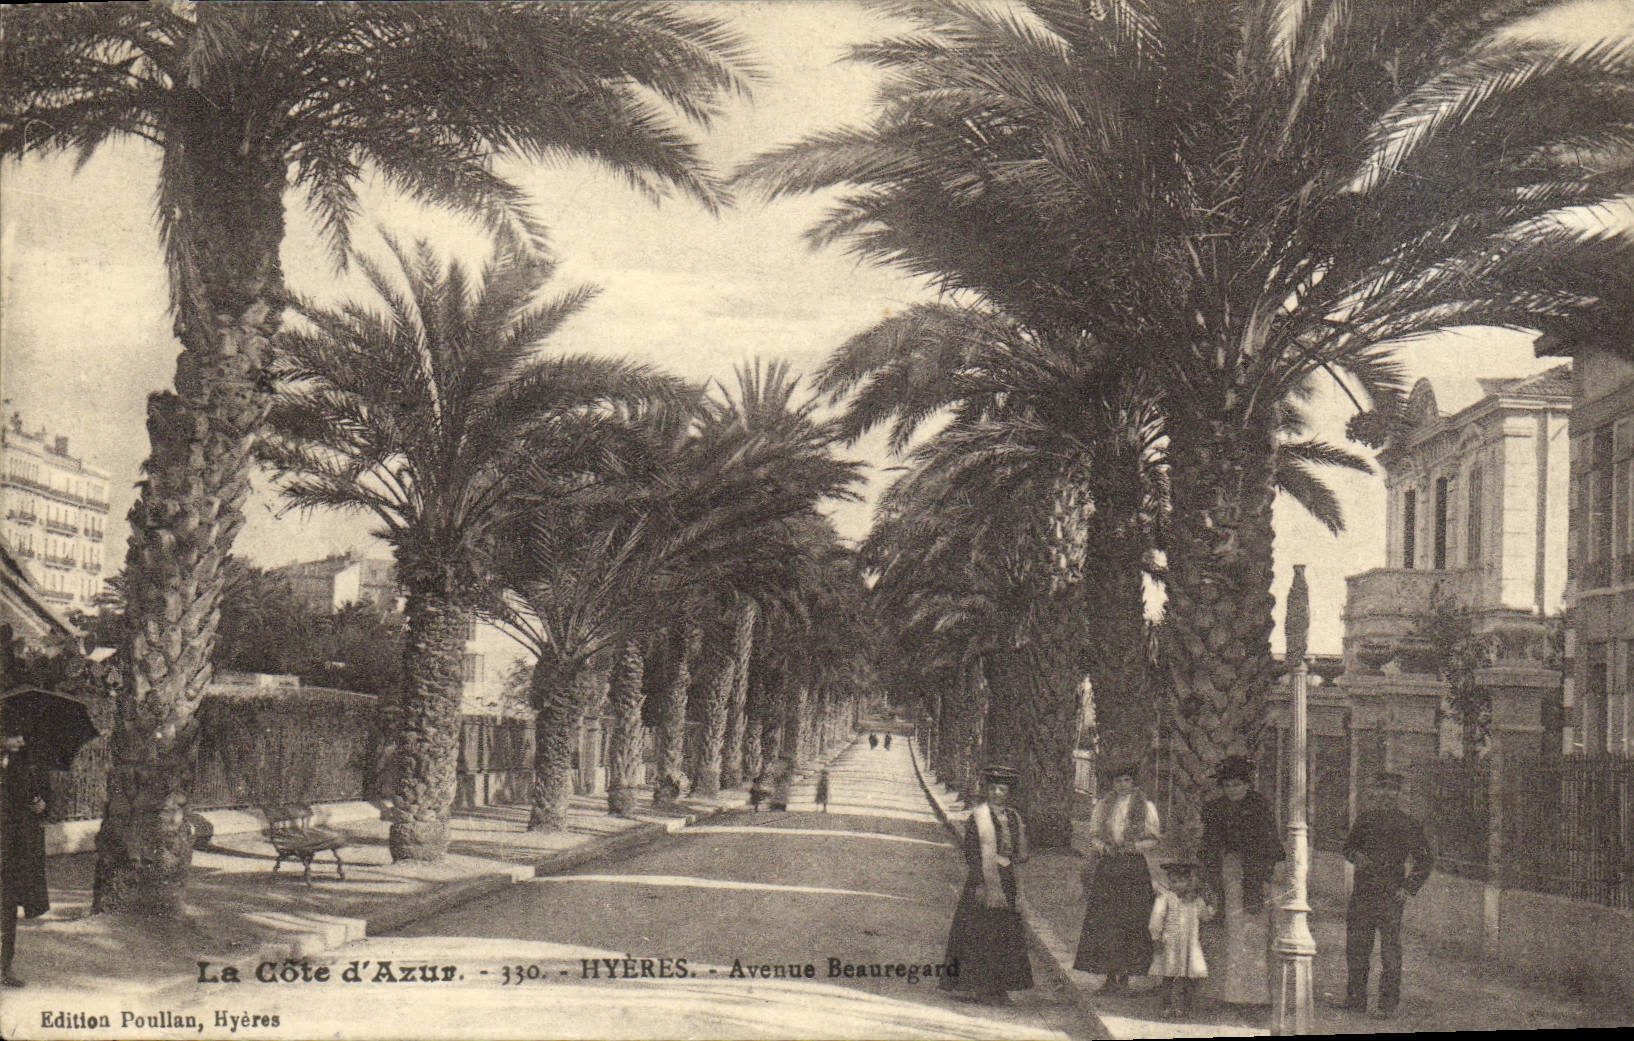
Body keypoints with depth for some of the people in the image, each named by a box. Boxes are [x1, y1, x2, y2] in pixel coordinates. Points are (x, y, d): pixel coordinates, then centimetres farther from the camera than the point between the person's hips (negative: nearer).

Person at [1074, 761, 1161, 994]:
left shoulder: (1146, 807, 8)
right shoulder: (1103, 806, 15)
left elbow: (1154, 838, 6)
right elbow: (1094, 835, 16)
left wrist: (1133, 847, -10)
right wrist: (1103, 846, -5)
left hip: (1134, 868, -2)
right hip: (1106, 868, 2)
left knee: (1129, 921, -7)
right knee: (1103, 920, -6)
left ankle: (1123, 976, -3)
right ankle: (1111, 977, -2)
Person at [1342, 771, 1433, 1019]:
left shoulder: (1411, 824, 3)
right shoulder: (1365, 818, 14)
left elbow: (1426, 859, 6)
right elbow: (1349, 845, 23)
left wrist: (1409, 888, -3)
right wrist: (1356, 856, -1)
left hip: (1391, 896, -4)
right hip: (1361, 893, 4)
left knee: (1390, 951, -6)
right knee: (1356, 948, 6)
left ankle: (1388, 1004, 0)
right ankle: (1355, 1001, 16)